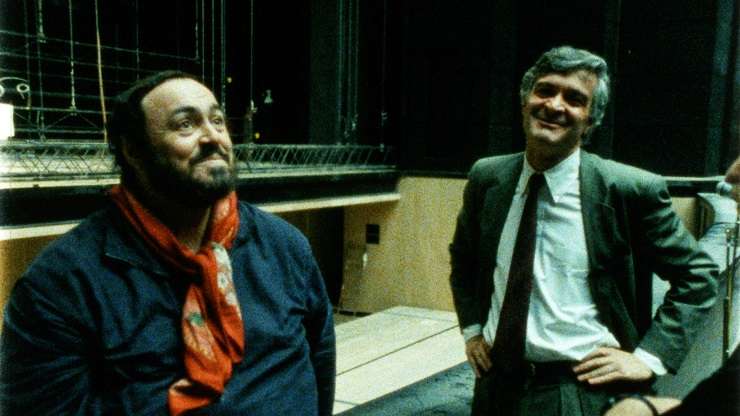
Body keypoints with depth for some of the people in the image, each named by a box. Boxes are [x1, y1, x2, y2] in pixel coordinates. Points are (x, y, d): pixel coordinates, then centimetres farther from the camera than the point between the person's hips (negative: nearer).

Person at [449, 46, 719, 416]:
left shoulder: (631, 190, -13)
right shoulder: (487, 177, -1)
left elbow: (698, 276, -2)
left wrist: (650, 356, -9)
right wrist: (471, 328, 7)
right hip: (497, 383, 4)